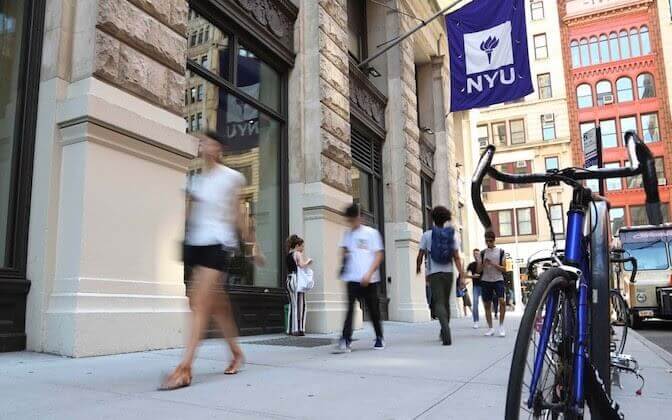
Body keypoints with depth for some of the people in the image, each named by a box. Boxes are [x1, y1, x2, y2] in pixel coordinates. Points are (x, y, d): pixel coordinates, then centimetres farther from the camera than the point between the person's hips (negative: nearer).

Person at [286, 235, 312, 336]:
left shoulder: (289, 254, 17)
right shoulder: (298, 253, -6)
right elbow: (301, 265, -19)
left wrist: (306, 263, 17)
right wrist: (308, 261, -2)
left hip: (289, 280, 8)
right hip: (297, 280, -8)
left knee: (293, 304, 11)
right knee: (299, 304, -3)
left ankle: (291, 329, 13)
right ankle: (299, 329, -4)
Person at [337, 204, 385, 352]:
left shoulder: (371, 233, 0)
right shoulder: (347, 234, 11)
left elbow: (379, 255, -3)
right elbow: (343, 250, 22)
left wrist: (369, 274, -12)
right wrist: (344, 255, -2)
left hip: (369, 280, -2)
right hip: (352, 279, 2)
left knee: (373, 310, 8)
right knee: (350, 308, -10)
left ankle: (379, 338, 25)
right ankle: (346, 340, -15)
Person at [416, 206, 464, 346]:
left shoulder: (427, 235, -2)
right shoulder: (453, 235, 3)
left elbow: (420, 256, -1)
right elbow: (456, 257, -4)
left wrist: (418, 267, 17)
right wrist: (461, 275, -3)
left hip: (434, 273, -3)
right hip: (448, 272, 3)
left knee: (439, 302, -6)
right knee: (446, 302, 17)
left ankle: (446, 329, -29)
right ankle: (444, 333, 28)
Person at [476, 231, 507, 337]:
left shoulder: (500, 251, 4)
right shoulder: (482, 253, 8)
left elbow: (504, 269, 1)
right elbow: (478, 270, 6)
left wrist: (493, 264, -14)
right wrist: (484, 264, -14)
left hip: (498, 280, -2)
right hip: (485, 281, 2)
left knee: (502, 301, -20)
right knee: (487, 305, 4)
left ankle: (501, 326, -7)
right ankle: (490, 328, 15)